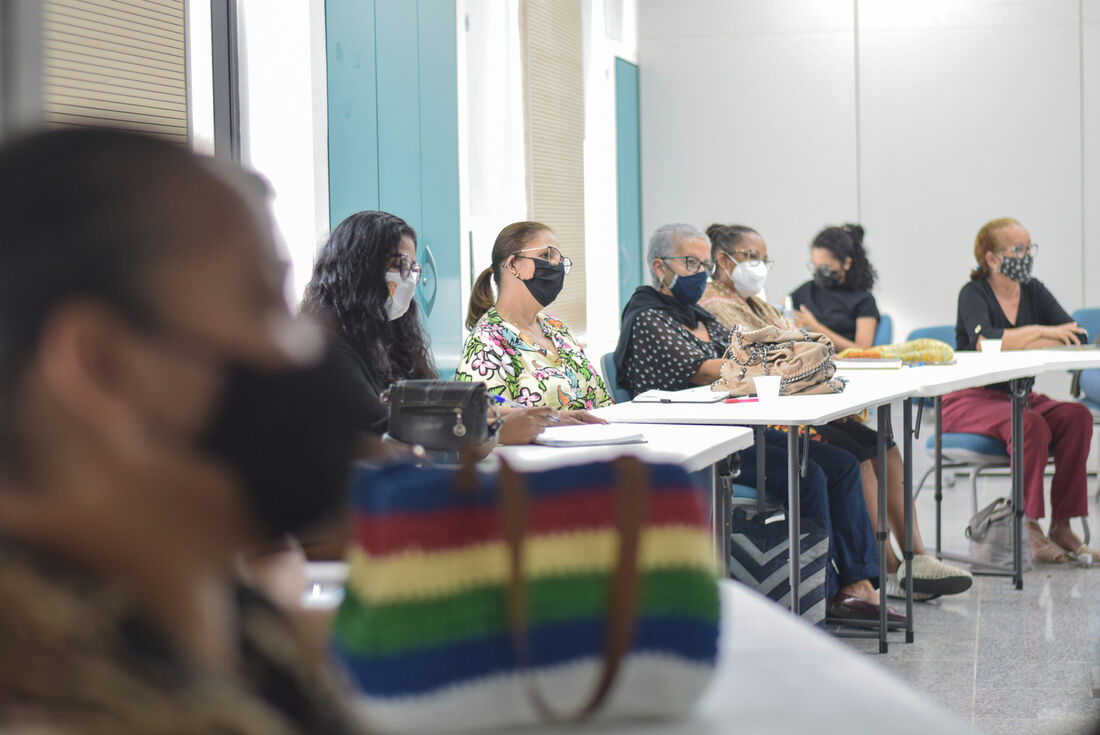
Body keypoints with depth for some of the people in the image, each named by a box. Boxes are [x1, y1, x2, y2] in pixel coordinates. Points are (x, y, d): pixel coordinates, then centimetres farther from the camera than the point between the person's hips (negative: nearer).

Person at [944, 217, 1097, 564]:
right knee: (1030, 425, -34)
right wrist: (1041, 332, -25)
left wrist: (1018, 344, -20)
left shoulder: (1034, 291, 8)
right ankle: (1028, 528, -25)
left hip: (1019, 397, 6)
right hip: (970, 400, -6)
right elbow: (984, 342, -29)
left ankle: (1062, 525, -18)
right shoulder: (974, 294, -8)